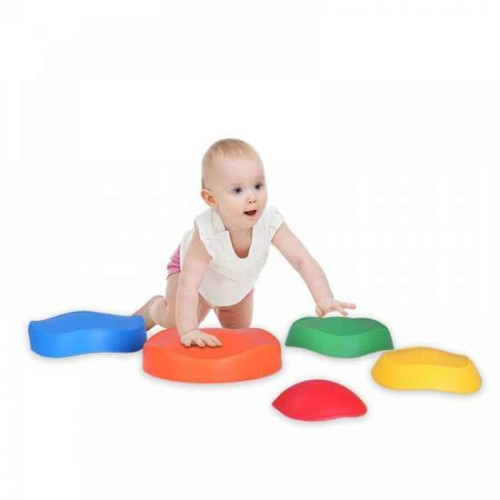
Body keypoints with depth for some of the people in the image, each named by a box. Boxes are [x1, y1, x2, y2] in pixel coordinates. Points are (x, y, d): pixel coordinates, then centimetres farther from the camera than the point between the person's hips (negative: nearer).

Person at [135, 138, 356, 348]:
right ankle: (154, 307, 22)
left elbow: (302, 260, -40)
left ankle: (220, 306, 47)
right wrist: (188, 331, -58)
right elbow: (188, 286, -49)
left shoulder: (270, 221, -39)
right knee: (173, 320, -14)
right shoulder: (206, 233, -46)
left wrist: (325, 299, -53)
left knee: (239, 331, 14)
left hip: (238, 284, 4)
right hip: (191, 266, -3)